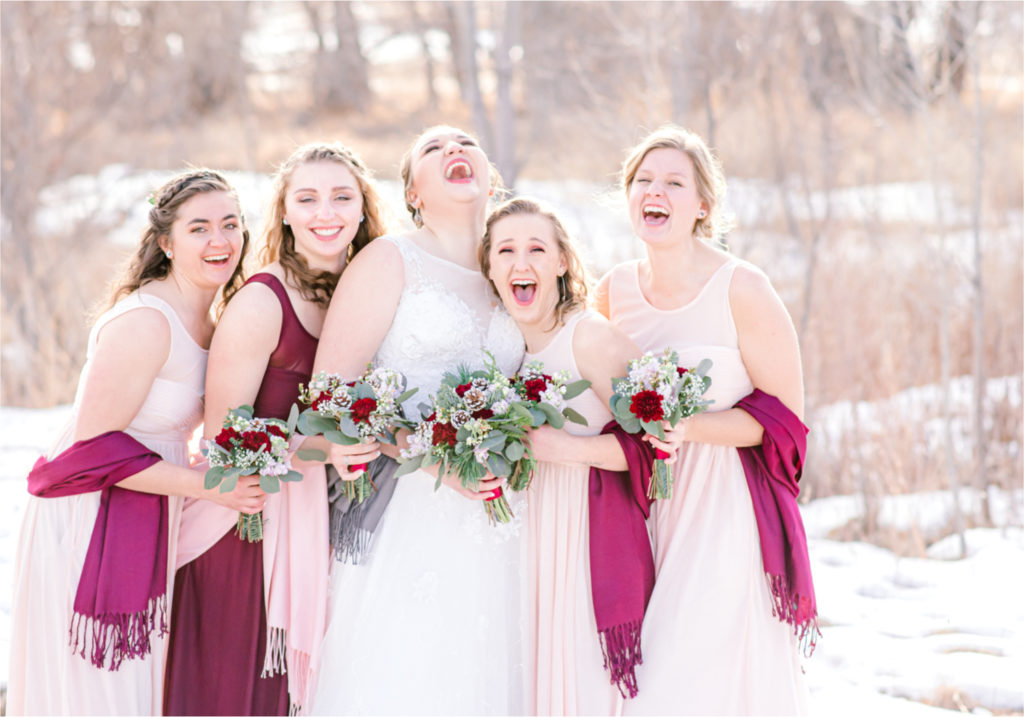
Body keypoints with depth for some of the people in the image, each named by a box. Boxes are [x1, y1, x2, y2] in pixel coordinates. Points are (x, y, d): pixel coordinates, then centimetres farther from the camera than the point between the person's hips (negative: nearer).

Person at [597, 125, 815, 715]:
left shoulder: (742, 290, -11)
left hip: (722, 513, -5)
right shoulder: (614, 290, 5)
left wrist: (686, 428, -20)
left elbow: (787, 417, -8)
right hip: (642, 511, 5)